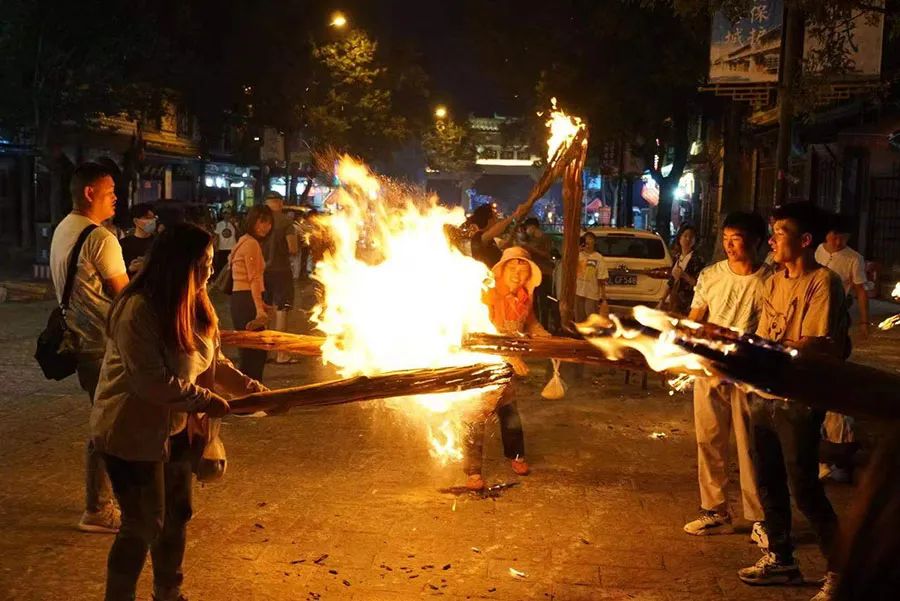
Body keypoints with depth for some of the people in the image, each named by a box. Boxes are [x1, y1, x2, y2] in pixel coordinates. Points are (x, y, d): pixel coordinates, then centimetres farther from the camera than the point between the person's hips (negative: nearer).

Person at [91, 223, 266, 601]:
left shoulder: (195, 307, 4)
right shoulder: (137, 310, -26)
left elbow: (213, 363, 9)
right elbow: (151, 381, -30)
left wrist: (251, 388, -4)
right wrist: (205, 400, -22)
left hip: (174, 429, 9)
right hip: (132, 433, -9)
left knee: (177, 516, 20)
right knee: (143, 527, 0)